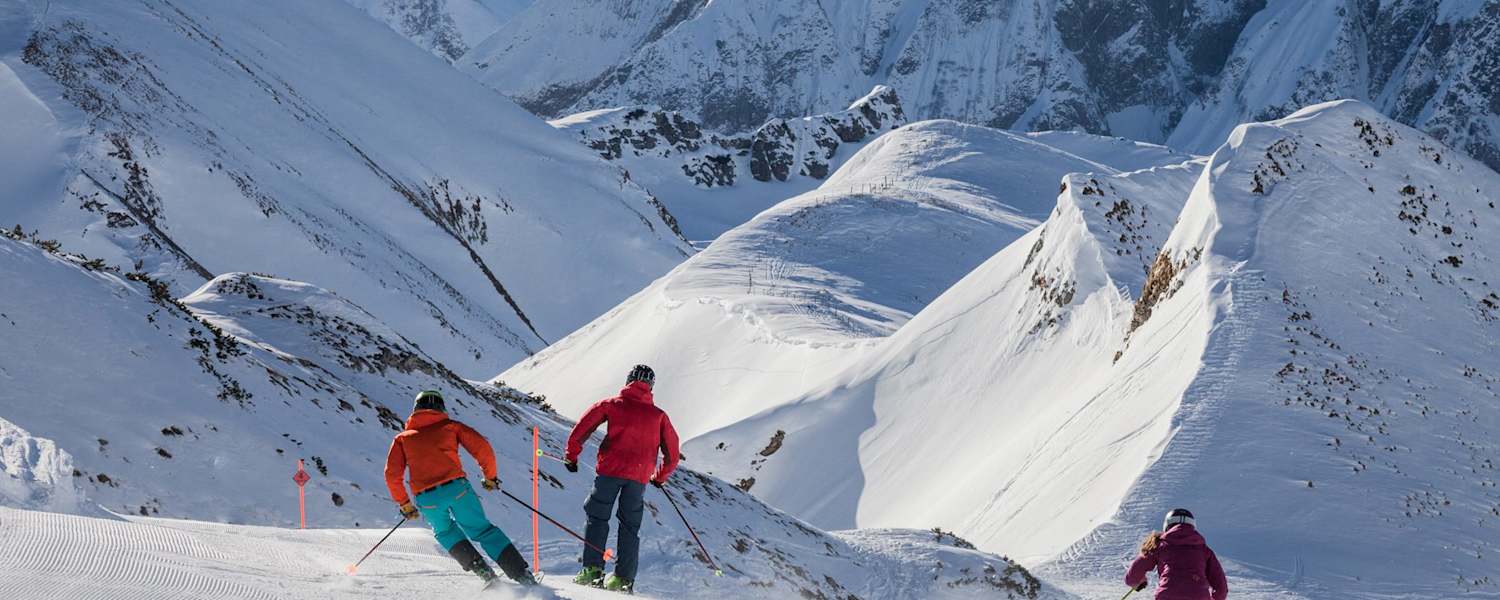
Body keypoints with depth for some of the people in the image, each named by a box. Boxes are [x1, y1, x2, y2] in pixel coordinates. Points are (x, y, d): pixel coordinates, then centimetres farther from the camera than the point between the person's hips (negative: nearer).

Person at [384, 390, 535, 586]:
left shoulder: (402, 439, 21)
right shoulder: (450, 426, 18)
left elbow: (392, 474, 10)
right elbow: (482, 447, 8)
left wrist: (404, 504, 21)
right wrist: (490, 477, 22)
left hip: (427, 499, 0)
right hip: (456, 488, 0)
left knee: (446, 532, 28)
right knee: (483, 531, 14)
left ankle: (485, 573, 11)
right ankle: (524, 576, 4)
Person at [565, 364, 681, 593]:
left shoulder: (611, 404, 8)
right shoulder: (659, 415, 13)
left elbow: (582, 428, 3)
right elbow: (672, 453, 15)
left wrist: (571, 455, 15)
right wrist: (660, 477, 30)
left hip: (611, 469, -2)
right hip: (640, 476, 2)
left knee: (597, 517, 9)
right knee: (630, 525, 10)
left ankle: (592, 568, -3)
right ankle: (623, 578, 4)